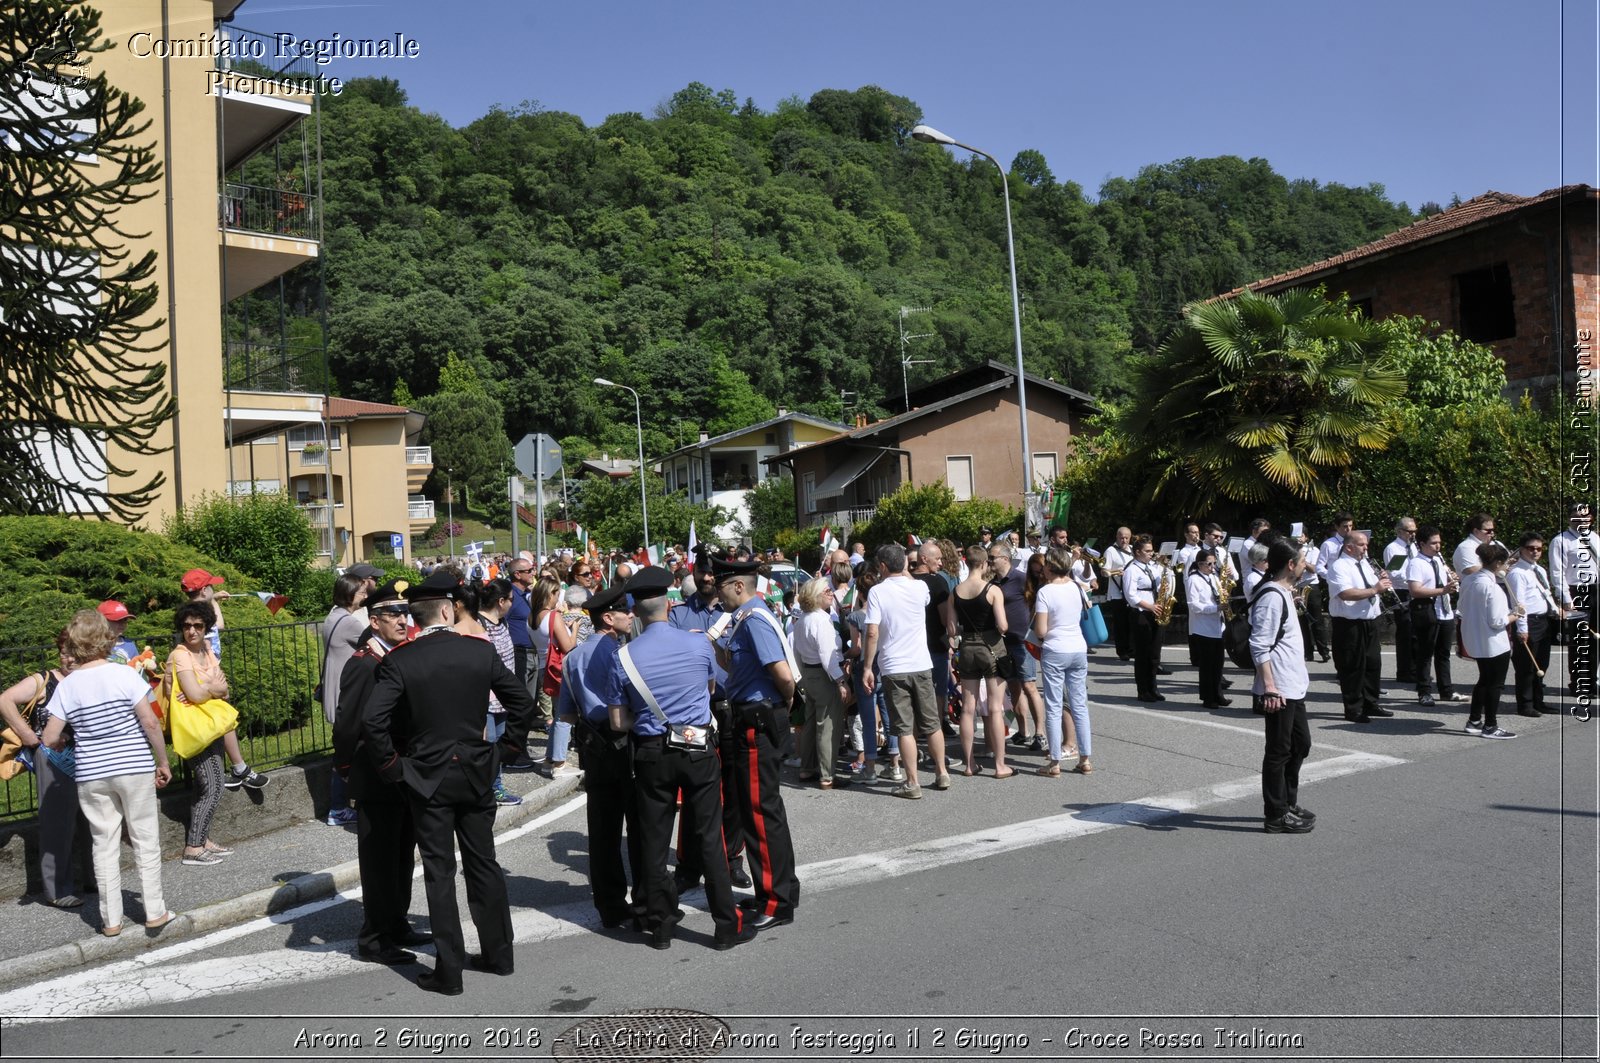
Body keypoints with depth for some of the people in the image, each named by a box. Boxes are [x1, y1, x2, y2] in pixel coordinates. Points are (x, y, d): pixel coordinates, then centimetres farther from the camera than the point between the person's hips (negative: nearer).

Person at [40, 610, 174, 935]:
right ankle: (155, 912, 12)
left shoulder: (66, 686, -2)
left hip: (91, 776, 2)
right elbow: (150, 722, -12)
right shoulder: (124, 675, -9)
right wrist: (163, 762, -1)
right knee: (145, 840, 8)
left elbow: (50, 739, -2)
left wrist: (62, 744, 22)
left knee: (104, 844, 10)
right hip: (134, 769, -2)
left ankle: (111, 920, 16)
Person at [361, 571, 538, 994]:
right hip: (476, 772, 2)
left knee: (440, 872, 6)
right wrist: (509, 746, 10)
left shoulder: (398, 661, -11)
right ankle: (498, 953, 26)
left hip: (428, 777, -2)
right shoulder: (481, 651, -4)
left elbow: (372, 721, -18)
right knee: (484, 863, 15)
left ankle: (449, 970, 11)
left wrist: (393, 765, -5)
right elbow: (521, 700, 0)